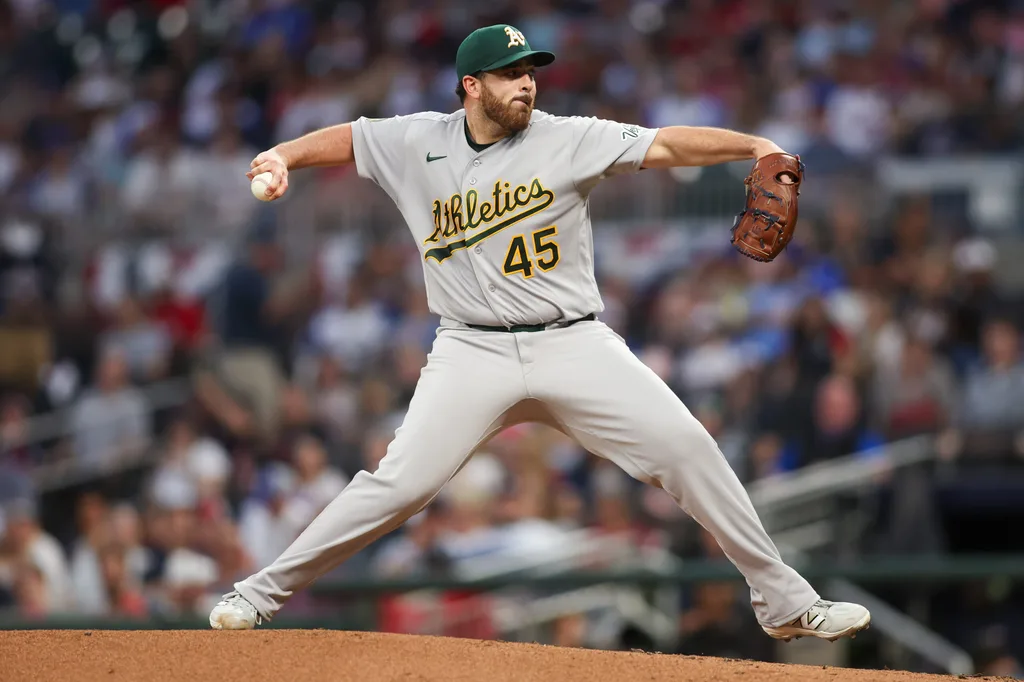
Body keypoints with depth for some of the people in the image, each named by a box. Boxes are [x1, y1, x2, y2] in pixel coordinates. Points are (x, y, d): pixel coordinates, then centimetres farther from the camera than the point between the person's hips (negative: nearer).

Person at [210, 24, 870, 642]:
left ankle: (784, 600, 2)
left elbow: (665, 145, -11)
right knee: (400, 483, -13)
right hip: (473, 355, 0)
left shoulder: (569, 140, -2)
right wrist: (282, 157, -7)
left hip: (575, 343, 0)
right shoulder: (419, 143, 4)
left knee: (688, 448, -9)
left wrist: (754, 146, -24)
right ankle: (262, 593, 1)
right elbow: (344, 138, 14)